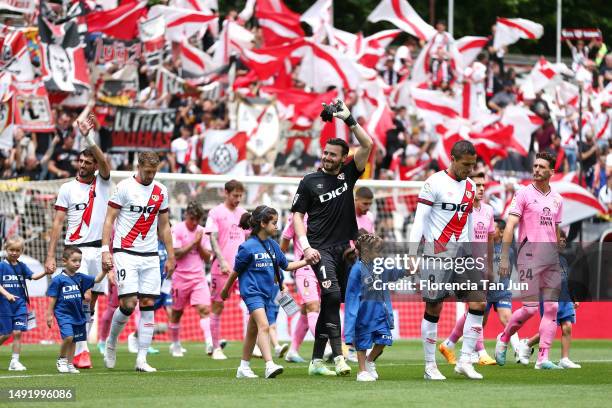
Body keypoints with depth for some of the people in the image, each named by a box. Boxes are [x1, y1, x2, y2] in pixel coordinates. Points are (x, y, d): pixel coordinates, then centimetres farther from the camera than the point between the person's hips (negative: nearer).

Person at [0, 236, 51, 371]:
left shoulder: (21, 266, 9)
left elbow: (33, 276, -1)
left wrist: (45, 272, -18)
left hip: (20, 304, 3)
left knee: (17, 332, -4)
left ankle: (15, 361, 1)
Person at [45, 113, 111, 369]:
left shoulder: (103, 182, 7)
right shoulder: (68, 188, 4)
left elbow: (103, 161, -15)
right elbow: (58, 223, 2)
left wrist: (88, 136, -28)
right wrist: (50, 256, -5)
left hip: (99, 249, 3)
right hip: (76, 249, -3)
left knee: (92, 300, 6)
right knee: (81, 299, -13)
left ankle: (81, 346, 15)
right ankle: (80, 351, -14)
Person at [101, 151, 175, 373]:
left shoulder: (161, 191, 10)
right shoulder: (124, 187, -4)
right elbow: (109, 220, -4)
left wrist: (171, 256, 15)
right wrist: (105, 250, -12)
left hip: (150, 255, 5)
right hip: (125, 253, -5)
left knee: (148, 304, -2)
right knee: (129, 303, -12)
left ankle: (141, 359, 0)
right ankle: (111, 343, 14)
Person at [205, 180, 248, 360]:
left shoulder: (243, 213, 13)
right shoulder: (216, 213, -2)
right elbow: (213, 239, -9)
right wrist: (222, 262, -19)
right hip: (222, 267, -4)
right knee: (218, 306, 2)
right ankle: (216, 348, 10)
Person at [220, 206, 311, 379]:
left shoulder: (273, 245, 8)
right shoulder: (248, 247, -12)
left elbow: (286, 265, 18)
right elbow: (236, 271, -2)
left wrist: (306, 261, 9)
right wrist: (225, 290, 7)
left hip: (268, 292, 7)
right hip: (252, 291, -7)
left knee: (253, 331, 15)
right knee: (264, 326, -22)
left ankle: (244, 367, 25)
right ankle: (269, 365, -31)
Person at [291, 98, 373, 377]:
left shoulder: (348, 175, 11)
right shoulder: (310, 181, 4)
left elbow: (367, 145, 3)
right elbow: (297, 215, 5)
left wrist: (349, 120, -5)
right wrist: (306, 246, -7)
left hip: (344, 248, 4)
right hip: (321, 249, -4)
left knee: (329, 303, 6)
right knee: (332, 295, -21)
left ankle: (316, 360, 11)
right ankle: (338, 356, -26)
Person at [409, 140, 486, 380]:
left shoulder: (470, 187, 14)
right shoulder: (435, 183, -6)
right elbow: (420, 219, -8)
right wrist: (412, 254, -13)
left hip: (462, 252, 6)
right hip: (437, 253, -6)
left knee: (478, 303, -6)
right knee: (433, 308, -2)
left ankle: (465, 361, -1)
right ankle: (430, 367, 6)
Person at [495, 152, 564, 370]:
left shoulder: (557, 199, 15)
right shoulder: (524, 194, -2)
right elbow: (510, 226, -7)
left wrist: (561, 260, 18)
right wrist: (504, 257, -15)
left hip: (552, 257, 5)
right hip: (529, 255, -5)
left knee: (552, 307, -2)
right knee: (530, 308, -9)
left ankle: (543, 358, -2)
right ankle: (503, 339, 16)